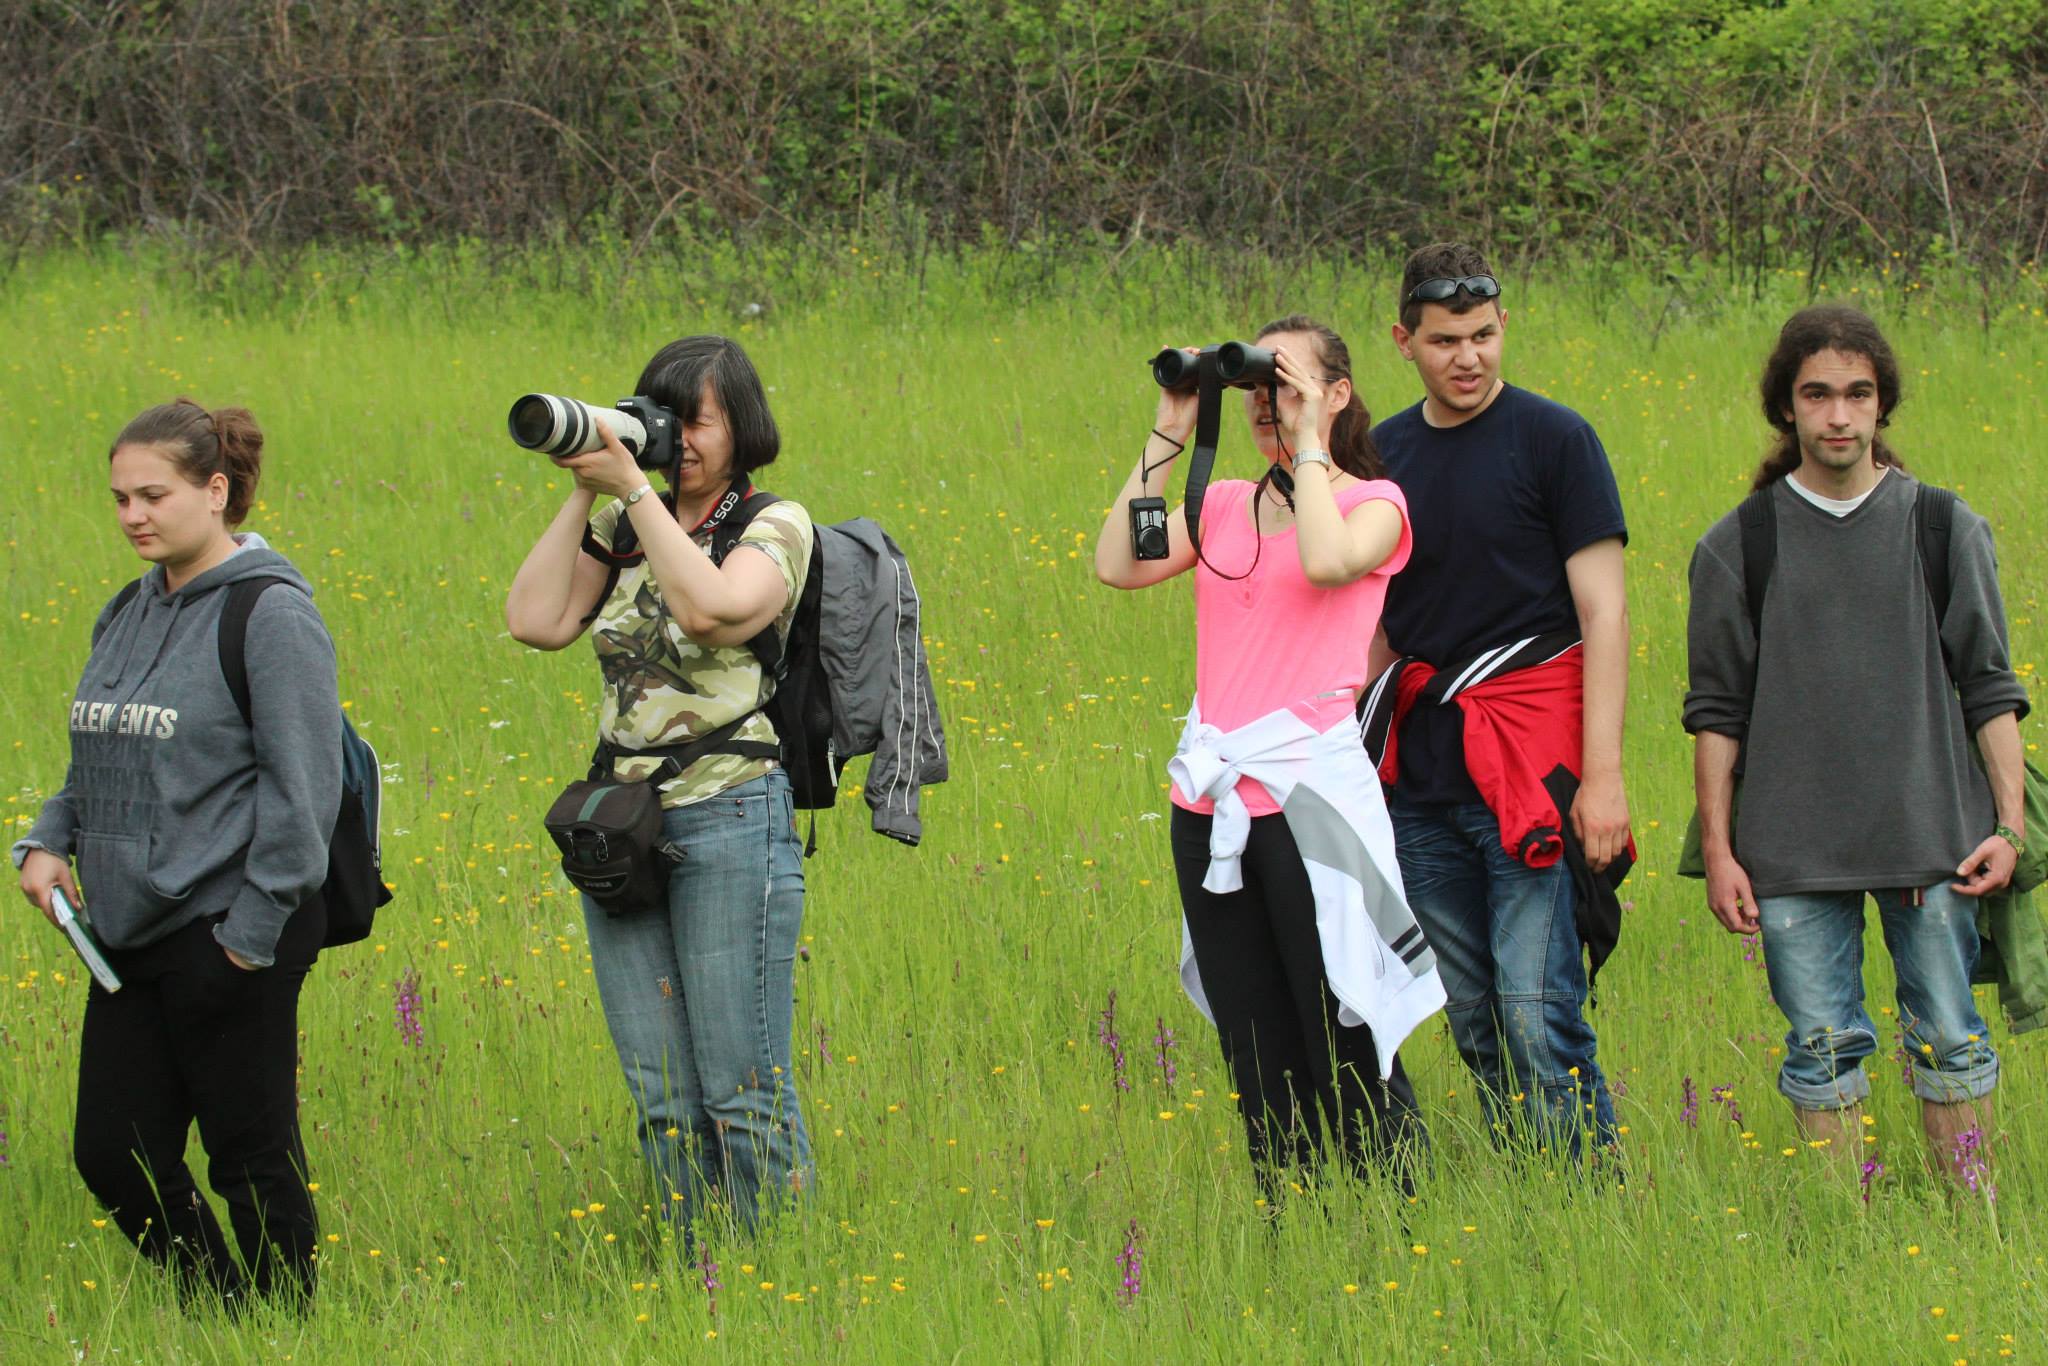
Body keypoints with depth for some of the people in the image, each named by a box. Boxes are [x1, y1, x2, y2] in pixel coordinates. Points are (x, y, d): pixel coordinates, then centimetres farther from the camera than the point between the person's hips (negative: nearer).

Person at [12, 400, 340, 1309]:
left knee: (251, 1159, 1)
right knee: (113, 1155, 8)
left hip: (225, 936, -8)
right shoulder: (128, 614, 13)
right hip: (128, 933, 8)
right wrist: (47, 841, 4)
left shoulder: (271, 613, -11)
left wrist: (253, 930, -16)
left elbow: (303, 787, -14)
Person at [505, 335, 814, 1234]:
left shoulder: (775, 526, -2)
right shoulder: (624, 528, 13)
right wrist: (583, 495, -1)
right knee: (661, 1096, 7)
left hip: (729, 819, -6)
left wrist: (631, 489, -18)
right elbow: (535, 621, 2)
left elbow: (712, 608, -22)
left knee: (742, 1090, -6)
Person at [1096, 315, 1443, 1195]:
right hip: (1210, 796, 5)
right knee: (1256, 1058, 8)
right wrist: (1168, 436, 2)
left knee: (1346, 1053, -6)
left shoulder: (1372, 504, 3)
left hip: (1309, 788, -5)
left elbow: (1327, 561, -20)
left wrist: (1308, 443, -9)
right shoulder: (1224, 505, 16)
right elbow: (1118, 564, 1)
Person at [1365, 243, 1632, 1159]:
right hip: (1423, 776, 5)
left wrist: (1603, 773, -12)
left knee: (1538, 1016, -11)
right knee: (1471, 1020, 6)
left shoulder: (1553, 440, -2)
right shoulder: (1383, 455, 13)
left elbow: (1603, 614, -5)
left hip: (1532, 772, -5)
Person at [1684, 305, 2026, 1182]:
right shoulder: (1737, 548, 5)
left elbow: (1991, 689, 8)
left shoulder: (1946, 531, 6)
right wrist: (1717, 850, 3)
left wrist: (2009, 825, 1)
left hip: (1931, 842, 0)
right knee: (1822, 1046, 1)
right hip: (1794, 844, 0)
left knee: (1949, 1040, 2)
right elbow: (1716, 711, 8)